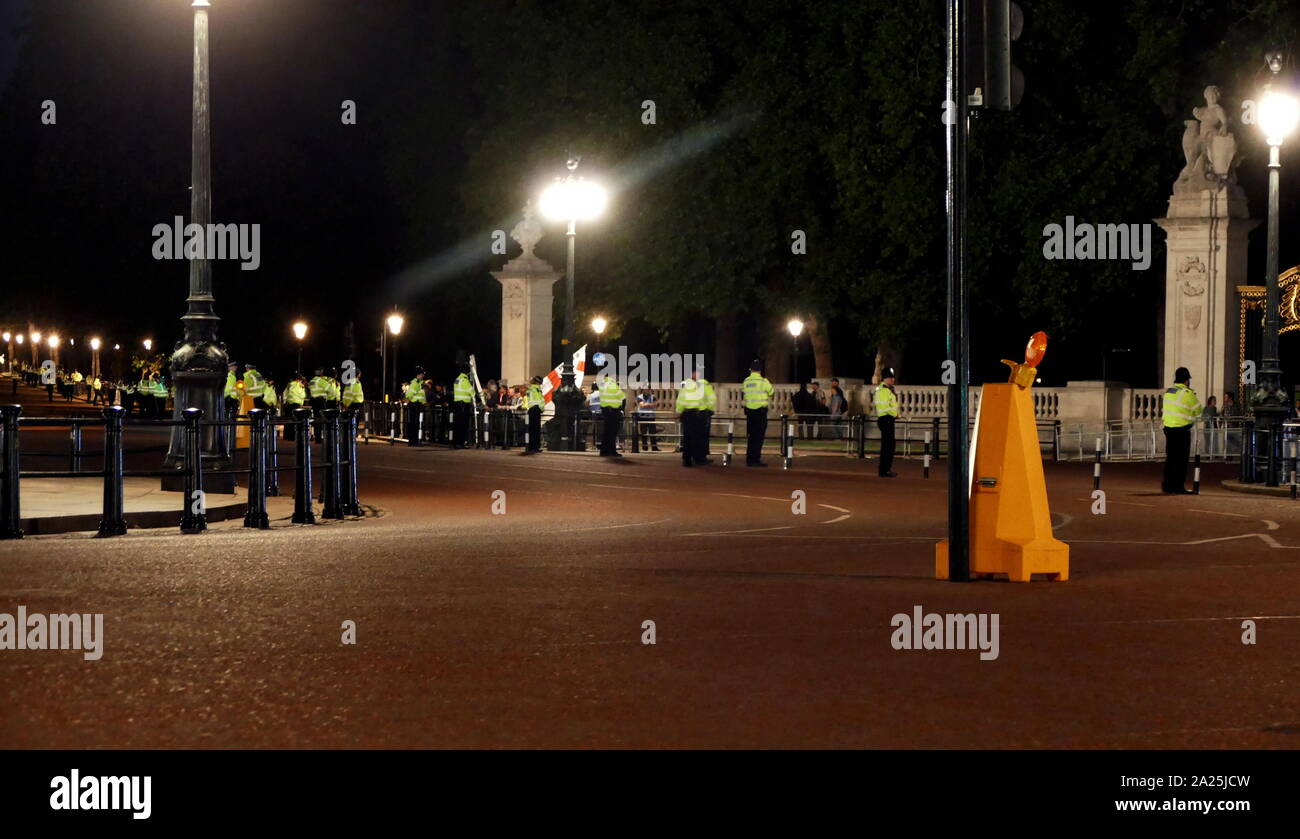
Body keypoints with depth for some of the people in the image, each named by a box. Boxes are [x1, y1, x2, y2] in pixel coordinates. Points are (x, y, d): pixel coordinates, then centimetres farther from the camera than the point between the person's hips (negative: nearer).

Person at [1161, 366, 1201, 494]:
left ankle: (1167, 486, 15)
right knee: (1181, 459, -1)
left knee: (1170, 458, 12)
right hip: (1182, 429, -7)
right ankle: (1178, 487, -1)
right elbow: (1198, 411, -5)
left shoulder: (1168, 392, 9)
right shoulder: (1187, 394, -12)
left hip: (1168, 428, 7)